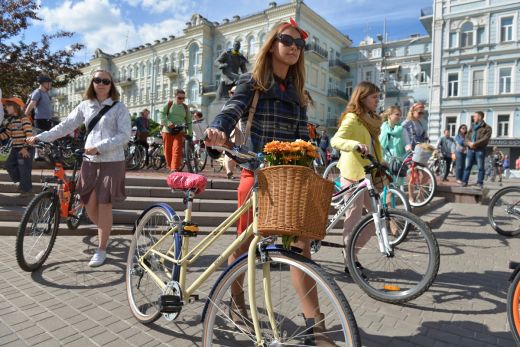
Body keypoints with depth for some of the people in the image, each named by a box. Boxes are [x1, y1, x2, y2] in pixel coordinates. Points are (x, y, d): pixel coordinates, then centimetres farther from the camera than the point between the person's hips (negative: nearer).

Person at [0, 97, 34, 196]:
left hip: (25, 149, -9)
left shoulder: (24, 119, -14)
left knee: (24, 169, -2)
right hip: (15, 148, 9)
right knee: (8, 165, 12)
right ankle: (21, 181, 28)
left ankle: (27, 189, 11)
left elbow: (29, 134, -21)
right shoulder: (11, 120, 13)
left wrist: (25, 148, -23)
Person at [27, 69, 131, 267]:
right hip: (90, 161, 4)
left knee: (104, 205, -2)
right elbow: (66, 126, 12)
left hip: (112, 162, -4)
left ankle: (101, 249, 11)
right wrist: (40, 137, 5)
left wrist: (99, 146, -18)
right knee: (89, 206, 6)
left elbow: (125, 135, -10)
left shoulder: (119, 107, -2)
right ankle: (106, 232, 33)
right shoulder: (85, 105, 10)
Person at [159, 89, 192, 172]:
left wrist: (189, 134, 10)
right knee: (168, 150, 4)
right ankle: (170, 167, 23)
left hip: (180, 131, 0)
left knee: (177, 150, -15)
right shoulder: (169, 104, 5)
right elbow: (162, 114, -2)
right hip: (168, 131, 0)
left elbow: (189, 121, 15)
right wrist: (168, 123, -19)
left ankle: (175, 169, -18)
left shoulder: (185, 107, 11)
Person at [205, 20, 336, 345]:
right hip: (256, 173, -3)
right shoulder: (252, 82, 1)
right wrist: (218, 131, -39)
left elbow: (302, 136, 10)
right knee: (245, 242, 9)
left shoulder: (296, 92, 14)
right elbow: (232, 110, -17)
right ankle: (236, 299, 35)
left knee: (301, 245, -3)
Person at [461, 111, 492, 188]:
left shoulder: (487, 128, 2)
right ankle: (464, 181, 5)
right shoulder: (472, 126, 19)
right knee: (467, 166, 2)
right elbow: (467, 136, 10)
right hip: (470, 149, 4)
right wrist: (469, 143, -11)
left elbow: (485, 139, -11)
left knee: (480, 167, 0)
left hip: (480, 150, -4)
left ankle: (480, 183, 3)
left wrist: (475, 143, -19)